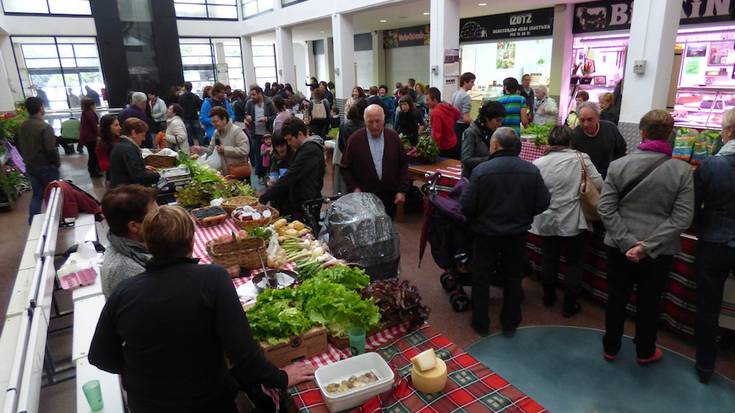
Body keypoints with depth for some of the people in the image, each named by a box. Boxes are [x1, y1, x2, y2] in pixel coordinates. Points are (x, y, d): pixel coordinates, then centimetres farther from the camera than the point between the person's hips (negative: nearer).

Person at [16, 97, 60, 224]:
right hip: (46, 166, -6)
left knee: (37, 194, 15)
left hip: (30, 166, 7)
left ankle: (33, 223, 15)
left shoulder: (22, 126, 3)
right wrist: (57, 162, -8)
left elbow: (19, 146, 12)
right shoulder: (45, 127, -20)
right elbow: (51, 150, -23)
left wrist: (28, 159, 22)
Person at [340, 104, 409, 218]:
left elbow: (403, 165, 6)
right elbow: (345, 168, 2)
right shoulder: (355, 139, -4)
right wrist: (354, 188, -9)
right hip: (364, 197, -2)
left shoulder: (393, 137, 2)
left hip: (390, 197, 2)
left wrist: (402, 190, 0)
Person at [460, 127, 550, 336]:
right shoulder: (532, 170, -10)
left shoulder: (482, 170, -20)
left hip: (486, 234, -3)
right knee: (513, 279, 19)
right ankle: (510, 324, 32)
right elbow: (543, 203, -5)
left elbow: (466, 205, -20)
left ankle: (481, 323, 27)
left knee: (481, 278, 15)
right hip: (518, 234, 3)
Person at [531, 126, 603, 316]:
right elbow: (599, 184, -10)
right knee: (574, 263, 13)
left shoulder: (538, 163, -8)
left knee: (549, 260, 19)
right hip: (572, 222, -2)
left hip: (546, 222, 2)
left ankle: (549, 297, 35)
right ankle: (569, 305, 20)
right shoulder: (581, 158, -11)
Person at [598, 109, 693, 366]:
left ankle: (610, 348, 33)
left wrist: (628, 242, -13)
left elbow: (605, 208, -13)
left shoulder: (618, 165, -10)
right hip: (658, 251, 0)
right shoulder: (682, 170, -11)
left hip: (619, 247, 1)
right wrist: (648, 245, -15)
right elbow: (682, 218, -14)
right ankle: (645, 352, 36)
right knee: (649, 303, 17)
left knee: (616, 299, 17)